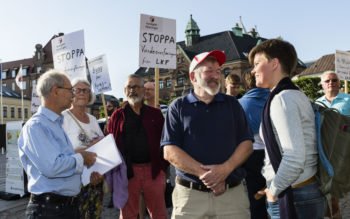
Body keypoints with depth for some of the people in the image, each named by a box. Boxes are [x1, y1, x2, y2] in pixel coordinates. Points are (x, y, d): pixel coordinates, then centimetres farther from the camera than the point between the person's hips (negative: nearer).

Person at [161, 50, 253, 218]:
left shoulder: (232, 104, 8)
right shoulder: (178, 107, 2)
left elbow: (246, 144, 3)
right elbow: (170, 152, -6)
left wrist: (225, 169, -14)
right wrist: (203, 174, -15)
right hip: (190, 194, -1)